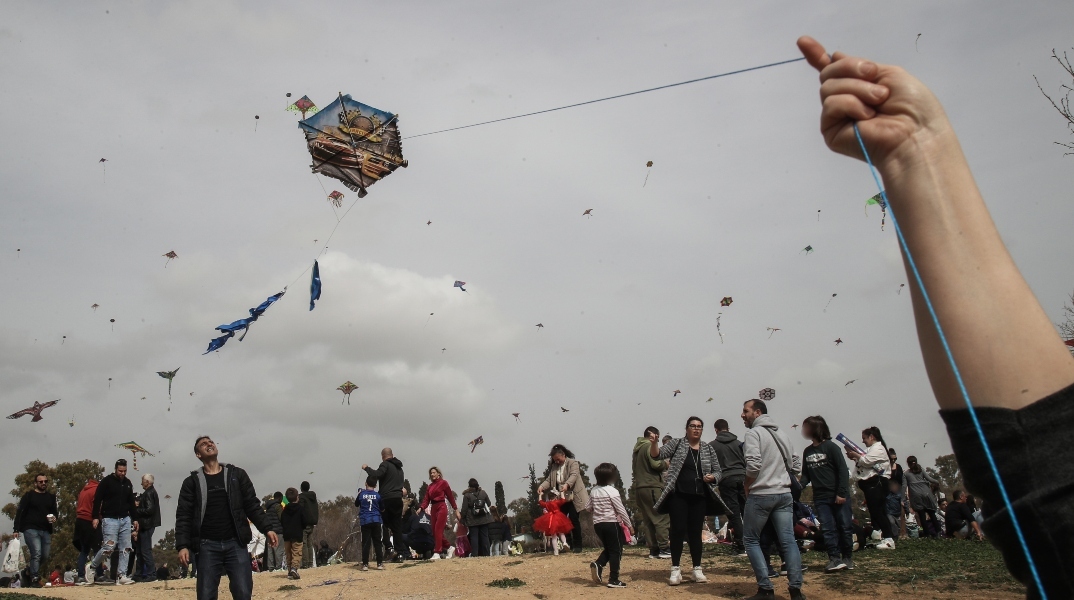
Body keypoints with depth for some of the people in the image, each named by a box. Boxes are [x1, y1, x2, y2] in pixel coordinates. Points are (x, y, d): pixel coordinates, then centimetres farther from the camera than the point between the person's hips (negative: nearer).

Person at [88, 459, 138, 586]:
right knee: (109, 547, -13)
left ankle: (121, 576, 1)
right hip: (110, 519, -5)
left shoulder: (128, 483, 14)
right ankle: (92, 567, 13)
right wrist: (95, 517, -14)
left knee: (126, 549, -1)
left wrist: (135, 519, 16)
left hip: (125, 519, 5)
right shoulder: (107, 481, -3)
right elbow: (97, 500, -5)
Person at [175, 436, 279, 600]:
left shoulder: (237, 475, 10)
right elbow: (184, 516, 1)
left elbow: (252, 506, 7)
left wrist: (267, 528, -5)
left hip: (236, 543, 0)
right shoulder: (192, 482, 7)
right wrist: (182, 545, -12)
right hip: (207, 546, 0)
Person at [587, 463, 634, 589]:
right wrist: (630, 525, -3)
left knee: (608, 549, 20)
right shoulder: (612, 491, -13)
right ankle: (613, 580, 3)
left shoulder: (593, 491, 5)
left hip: (598, 524, 6)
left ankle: (598, 564, -4)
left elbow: (587, 507, 12)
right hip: (612, 523, -6)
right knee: (616, 551, 4)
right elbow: (621, 510, -11)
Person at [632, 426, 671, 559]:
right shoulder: (650, 446, -8)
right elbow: (656, 464, -17)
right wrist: (666, 464, 1)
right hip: (652, 487, -9)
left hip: (639, 487, 9)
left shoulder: (637, 449, 19)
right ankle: (663, 548, -9)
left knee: (648, 520, 8)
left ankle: (653, 549, 9)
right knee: (661, 518, -6)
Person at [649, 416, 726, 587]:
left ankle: (697, 569, 17)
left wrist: (713, 477, -10)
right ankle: (675, 570, 4)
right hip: (678, 495, -2)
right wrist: (653, 444, -29)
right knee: (678, 530, -3)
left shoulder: (709, 450, 10)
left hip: (699, 497, 3)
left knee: (695, 532, 7)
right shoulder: (677, 444, 2)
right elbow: (658, 454, -8)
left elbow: (718, 471, 12)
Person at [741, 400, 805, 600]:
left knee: (750, 540, 5)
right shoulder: (782, 433, 15)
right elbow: (796, 464, 15)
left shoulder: (753, 433, -9)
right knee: (788, 540, 3)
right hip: (784, 494, 6)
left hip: (760, 495, -6)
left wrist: (747, 486, -4)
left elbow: (753, 465, -19)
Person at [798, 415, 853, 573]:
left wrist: (841, 493, -15)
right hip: (820, 498, 5)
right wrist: (799, 487, -5)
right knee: (828, 529, 0)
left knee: (844, 526, 3)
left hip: (838, 496, -5)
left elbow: (843, 471, -10)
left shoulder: (831, 447, -7)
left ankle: (847, 557, 16)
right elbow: (806, 475, 14)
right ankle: (834, 558, 2)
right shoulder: (807, 452, 11)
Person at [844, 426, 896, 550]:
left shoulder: (878, 448, -7)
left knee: (877, 512, -12)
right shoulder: (871, 449, 24)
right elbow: (864, 464, 21)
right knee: (874, 512, 9)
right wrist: (854, 458, 6)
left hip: (876, 483, -10)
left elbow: (866, 461, -17)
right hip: (871, 484, 10)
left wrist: (853, 454, -4)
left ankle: (889, 540, -12)